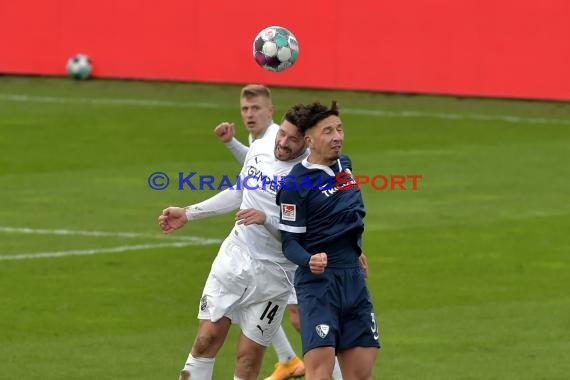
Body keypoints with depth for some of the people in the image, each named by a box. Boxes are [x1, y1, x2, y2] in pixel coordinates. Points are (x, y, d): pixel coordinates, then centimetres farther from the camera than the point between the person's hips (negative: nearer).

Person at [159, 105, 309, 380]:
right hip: (235, 256, 4)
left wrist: (266, 219, -30)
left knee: (248, 357, -2)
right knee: (207, 339, 0)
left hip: (272, 274, -4)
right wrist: (188, 213, 23)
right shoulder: (260, 148, 2)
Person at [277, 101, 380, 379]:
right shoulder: (295, 183, -11)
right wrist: (309, 261, -29)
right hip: (317, 280, -7)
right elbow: (289, 242, -10)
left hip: (354, 277, 7)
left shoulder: (345, 164, 10)